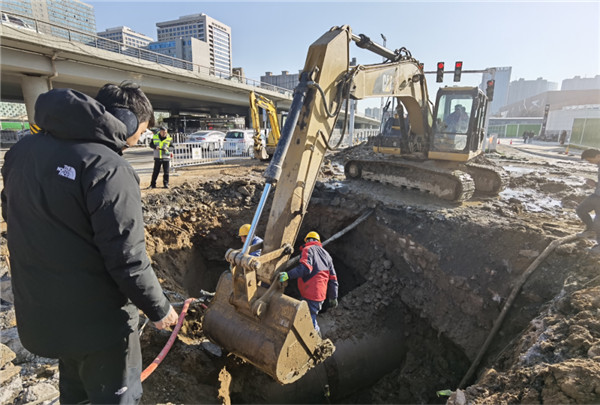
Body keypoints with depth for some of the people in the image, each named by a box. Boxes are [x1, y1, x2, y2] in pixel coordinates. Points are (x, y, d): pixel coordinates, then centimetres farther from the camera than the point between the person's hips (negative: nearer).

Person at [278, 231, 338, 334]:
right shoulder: (326, 254, 20)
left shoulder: (308, 249, -2)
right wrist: (333, 297, 22)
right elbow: (333, 278, 18)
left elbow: (305, 268, -22)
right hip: (321, 294, 8)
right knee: (311, 317, 21)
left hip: (310, 293, -8)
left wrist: (288, 275, -27)